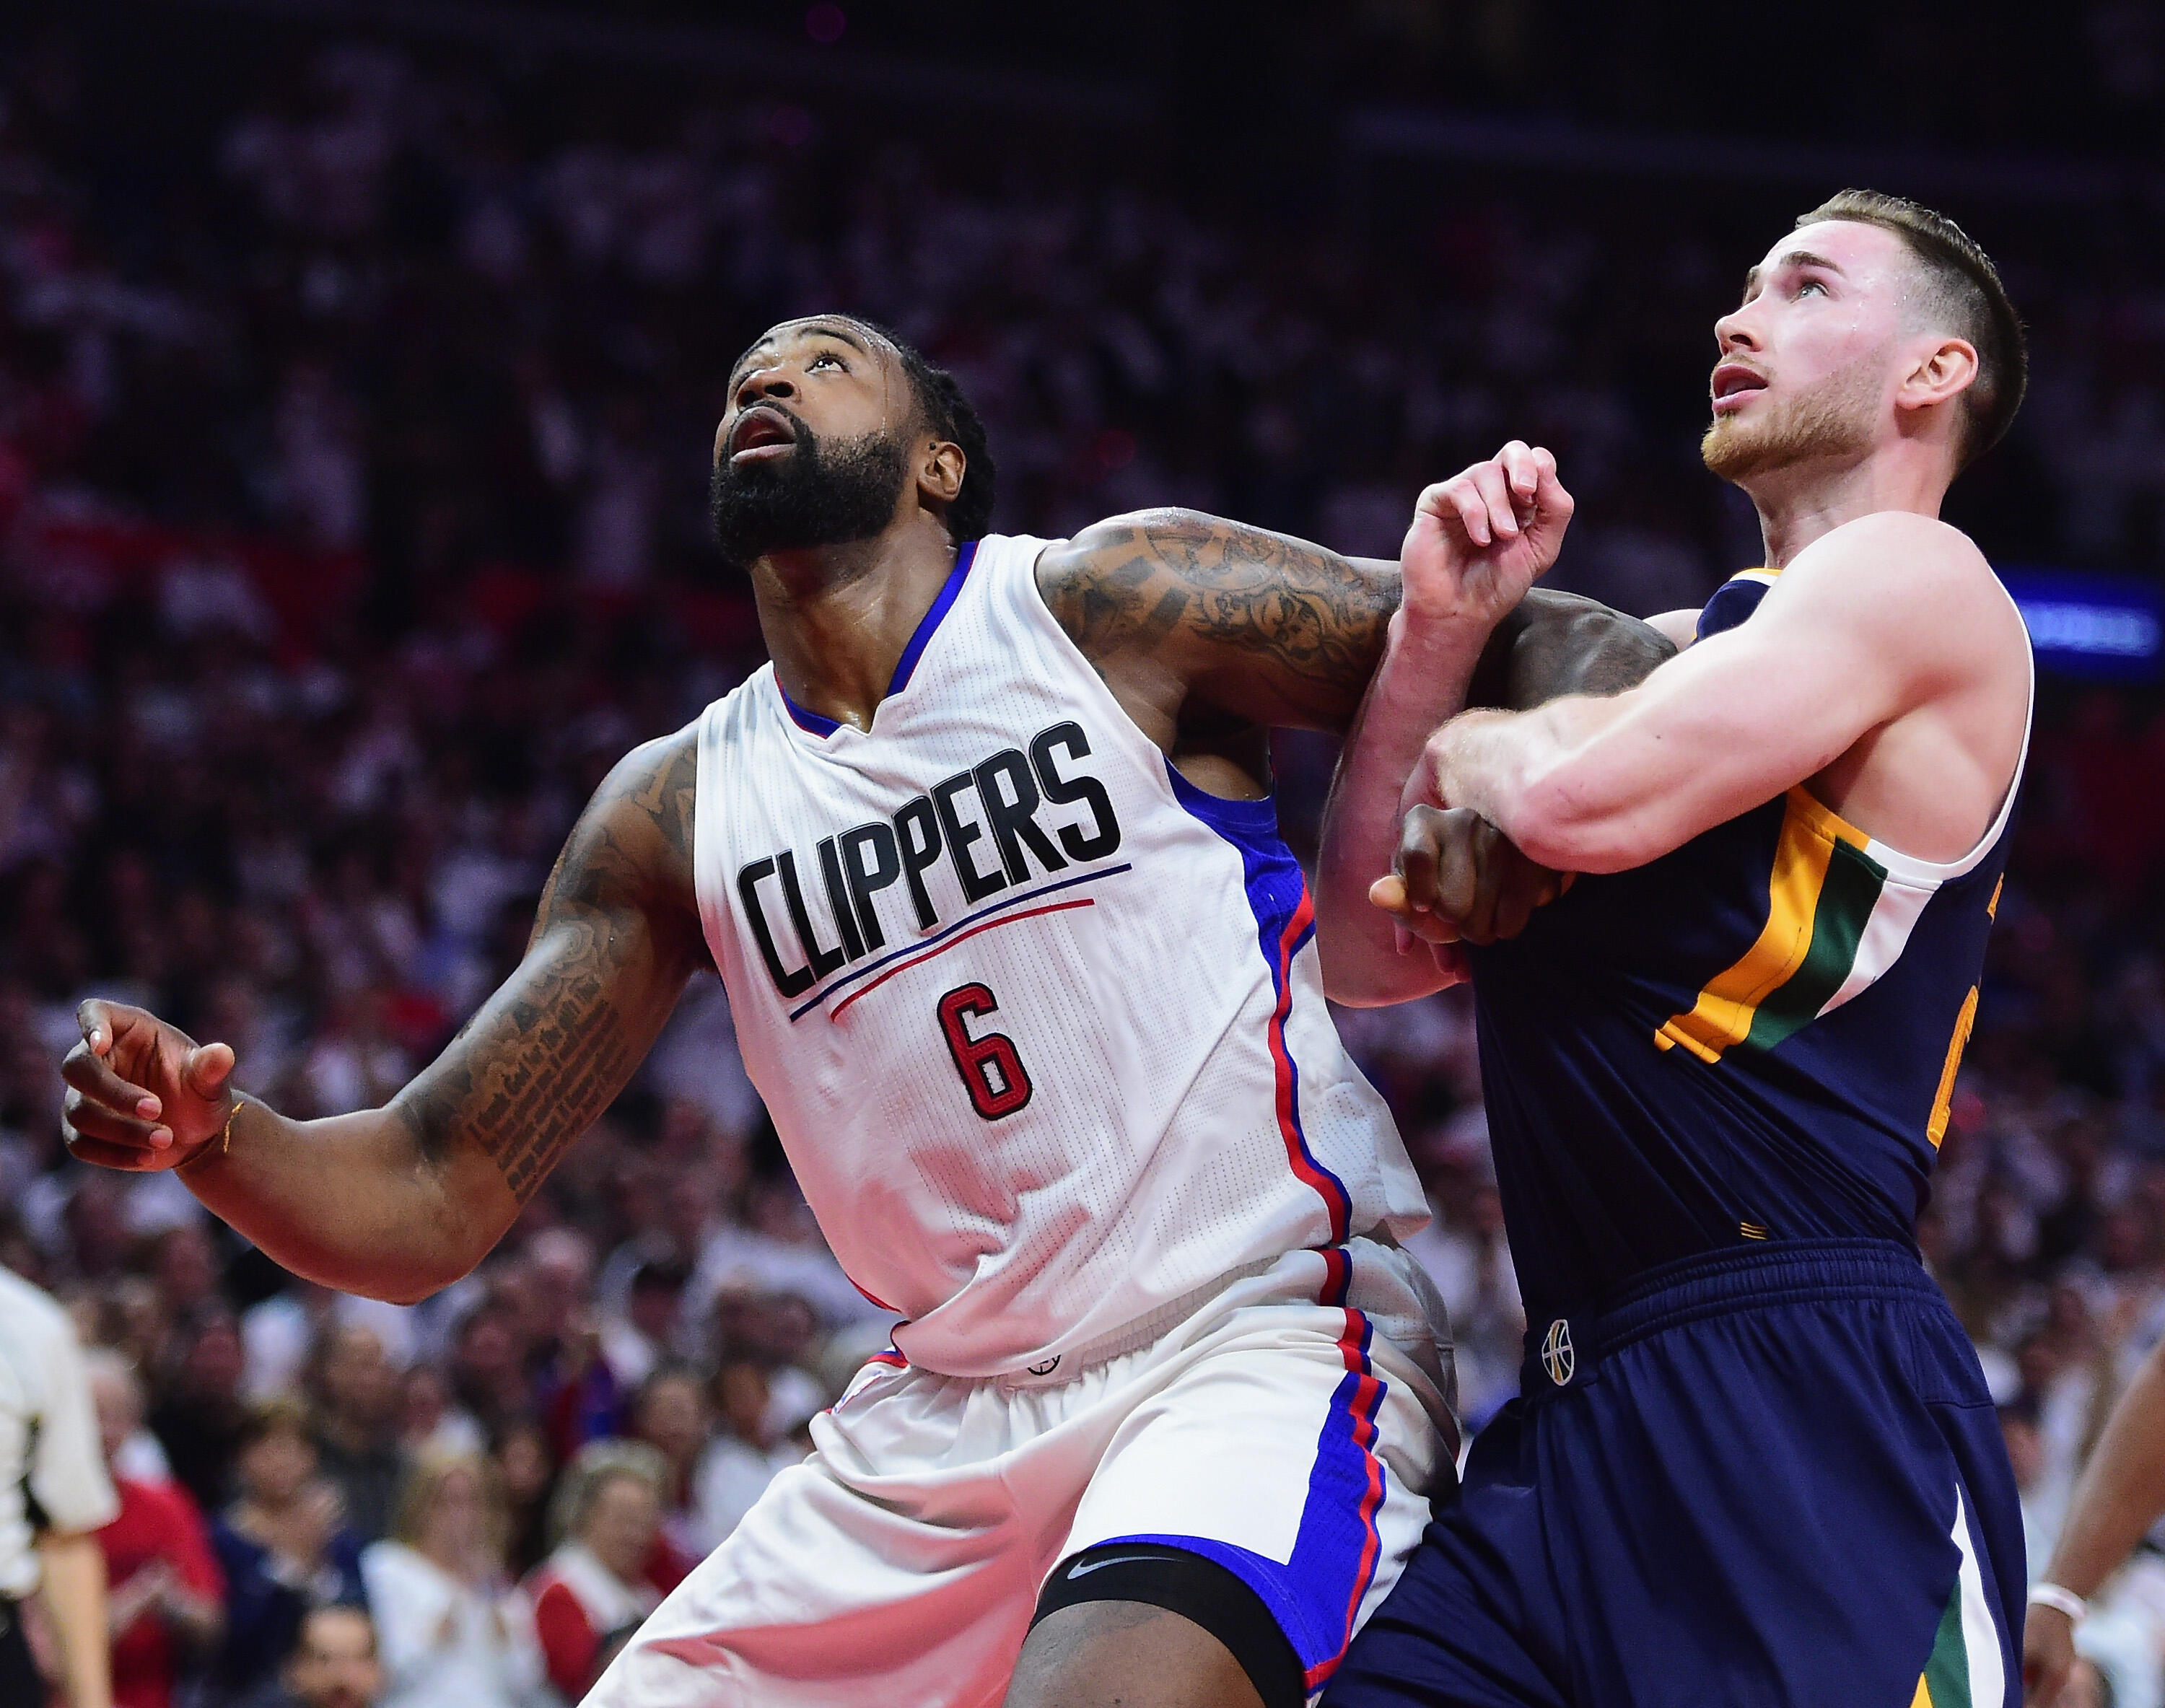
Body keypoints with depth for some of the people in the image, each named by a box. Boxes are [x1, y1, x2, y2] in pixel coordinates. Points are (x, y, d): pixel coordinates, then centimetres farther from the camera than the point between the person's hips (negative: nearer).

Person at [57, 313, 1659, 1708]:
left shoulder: (1117, 607, -3)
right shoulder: (675, 811, 10)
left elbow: (1566, 657, -1)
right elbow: (428, 1207, 8)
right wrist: (214, 1134, -12)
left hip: (1265, 1339, -6)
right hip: (950, 1416, 6)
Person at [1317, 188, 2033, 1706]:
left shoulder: (1918, 582, -2)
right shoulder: (1671, 655, 24)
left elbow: (1586, 804, -17)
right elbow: (1369, 960, 20)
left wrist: (1466, 751, 6)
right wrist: (1443, 636, 9)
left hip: (1804, 1408, -8)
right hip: (1577, 1412, 8)